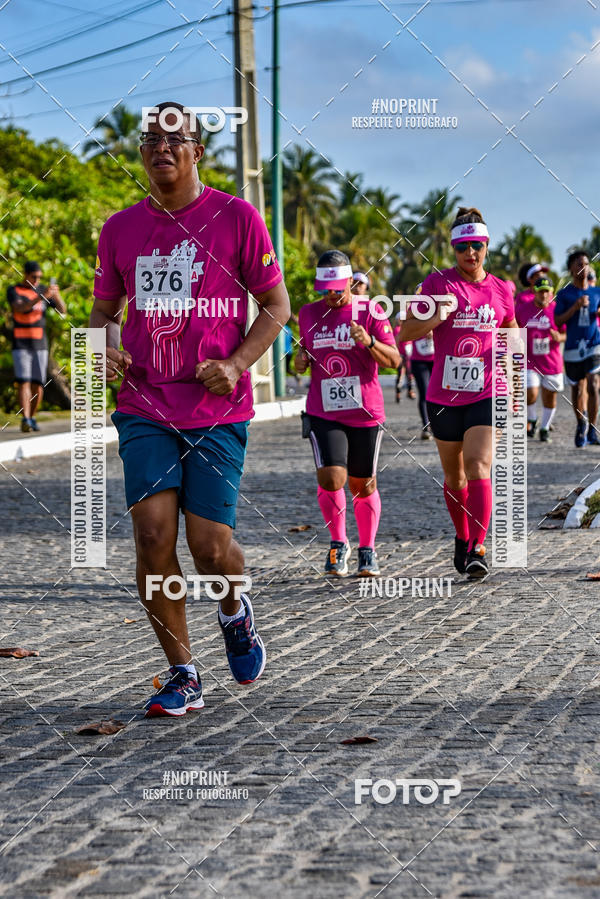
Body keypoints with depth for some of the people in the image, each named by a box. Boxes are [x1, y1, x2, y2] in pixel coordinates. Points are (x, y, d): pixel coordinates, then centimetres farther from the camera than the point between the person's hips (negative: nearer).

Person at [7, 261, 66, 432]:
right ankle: (25, 420, -24)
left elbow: (62, 310, 0)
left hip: (40, 345, 3)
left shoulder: (43, 289, 8)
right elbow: (20, 308, -23)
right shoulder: (13, 291, -3)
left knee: (38, 384, 2)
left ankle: (32, 418, 19)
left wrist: (56, 295, -21)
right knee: (23, 383, -15)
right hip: (20, 345, -3)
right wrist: (41, 296, -36)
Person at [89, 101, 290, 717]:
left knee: (210, 544, -7)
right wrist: (106, 343, -2)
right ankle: (182, 676, 3)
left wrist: (237, 364, -11)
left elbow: (275, 306, 5)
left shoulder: (237, 218, 0)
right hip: (145, 407, 2)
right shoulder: (121, 228, 9)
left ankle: (235, 611, 30)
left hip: (217, 408, -2)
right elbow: (104, 307, 21)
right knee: (153, 534, -10)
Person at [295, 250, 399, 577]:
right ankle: (338, 543, 4)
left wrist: (369, 342, -24)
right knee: (330, 478, -17)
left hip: (365, 413, -1)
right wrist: (301, 360, 0)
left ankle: (367, 550, 23)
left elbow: (393, 359, -6)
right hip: (323, 413, 1)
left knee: (363, 486, 6)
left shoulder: (369, 312, -2)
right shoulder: (308, 314, 8)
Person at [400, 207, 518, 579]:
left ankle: (477, 549, -22)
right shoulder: (438, 282, -2)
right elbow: (407, 331, -5)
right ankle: (463, 538, 36)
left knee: (478, 468, -19)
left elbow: (511, 331, 23)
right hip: (444, 395, 1)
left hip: (486, 394, -1)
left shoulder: (501, 290, 6)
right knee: (454, 476, 13)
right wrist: (436, 319, -22)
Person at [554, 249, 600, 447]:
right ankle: (581, 424, 31)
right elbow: (557, 321, -5)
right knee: (577, 390, 8)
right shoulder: (564, 294, 2)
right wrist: (575, 307, -18)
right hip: (573, 348, 0)